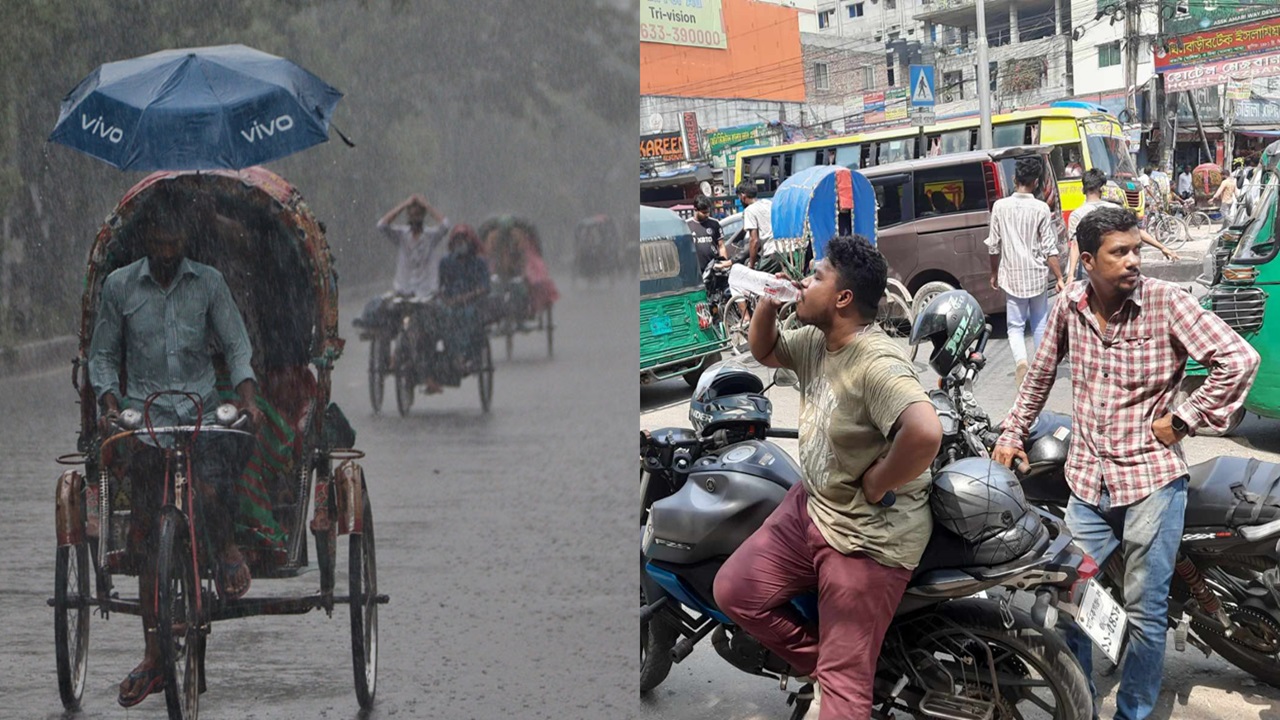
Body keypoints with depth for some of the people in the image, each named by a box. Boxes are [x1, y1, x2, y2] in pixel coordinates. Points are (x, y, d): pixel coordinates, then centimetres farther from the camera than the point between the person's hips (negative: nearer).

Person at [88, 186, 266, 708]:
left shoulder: (208, 283, 5)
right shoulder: (119, 286, 5)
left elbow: (236, 346, 6)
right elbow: (102, 356, 12)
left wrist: (248, 400, -10)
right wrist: (110, 405, -4)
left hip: (202, 410, 0)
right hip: (145, 416, 0)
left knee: (210, 492, -28)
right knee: (149, 538, -3)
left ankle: (227, 551, 9)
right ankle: (153, 655, 1)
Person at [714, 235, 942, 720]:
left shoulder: (876, 364, -27)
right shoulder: (815, 341, 3)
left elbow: (925, 432, -42)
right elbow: (763, 351, 24)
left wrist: (875, 486, -27)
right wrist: (768, 302, 3)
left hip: (866, 536, -9)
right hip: (812, 506, 9)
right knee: (734, 591, 9)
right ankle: (813, 662, 24)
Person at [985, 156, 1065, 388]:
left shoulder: (1000, 206, -4)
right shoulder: (1041, 209, -9)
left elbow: (994, 245, 3)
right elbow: (1049, 249, -8)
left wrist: (994, 273, 16)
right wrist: (1059, 278, -1)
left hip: (1011, 276, 0)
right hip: (1037, 275, 0)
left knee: (1015, 325, 4)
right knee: (1039, 323, 16)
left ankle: (1020, 361, -22)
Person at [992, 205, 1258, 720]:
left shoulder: (1165, 301, -11)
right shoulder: (1068, 307, 2)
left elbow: (1238, 360, -16)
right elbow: (1041, 374, 20)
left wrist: (1184, 419, -12)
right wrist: (1013, 433, 19)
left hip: (1152, 480, -4)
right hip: (1088, 481, 4)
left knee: (1144, 612, 1)